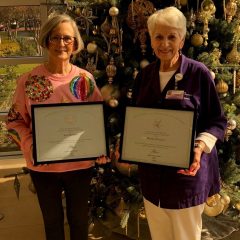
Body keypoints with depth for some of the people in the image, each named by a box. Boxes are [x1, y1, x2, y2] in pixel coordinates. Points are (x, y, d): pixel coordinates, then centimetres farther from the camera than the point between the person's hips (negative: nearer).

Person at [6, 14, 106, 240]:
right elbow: (14, 120, -2)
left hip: (80, 164, 1)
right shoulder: (29, 80, -8)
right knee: (52, 220, 19)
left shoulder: (85, 79, -6)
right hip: (43, 166, 0)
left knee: (79, 219, 18)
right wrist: (30, 145, -17)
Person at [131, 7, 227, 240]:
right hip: (151, 171, 4)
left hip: (187, 170, -4)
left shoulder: (199, 73, -11)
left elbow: (217, 120, -7)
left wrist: (200, 147, -23)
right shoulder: (144, 75, 3)